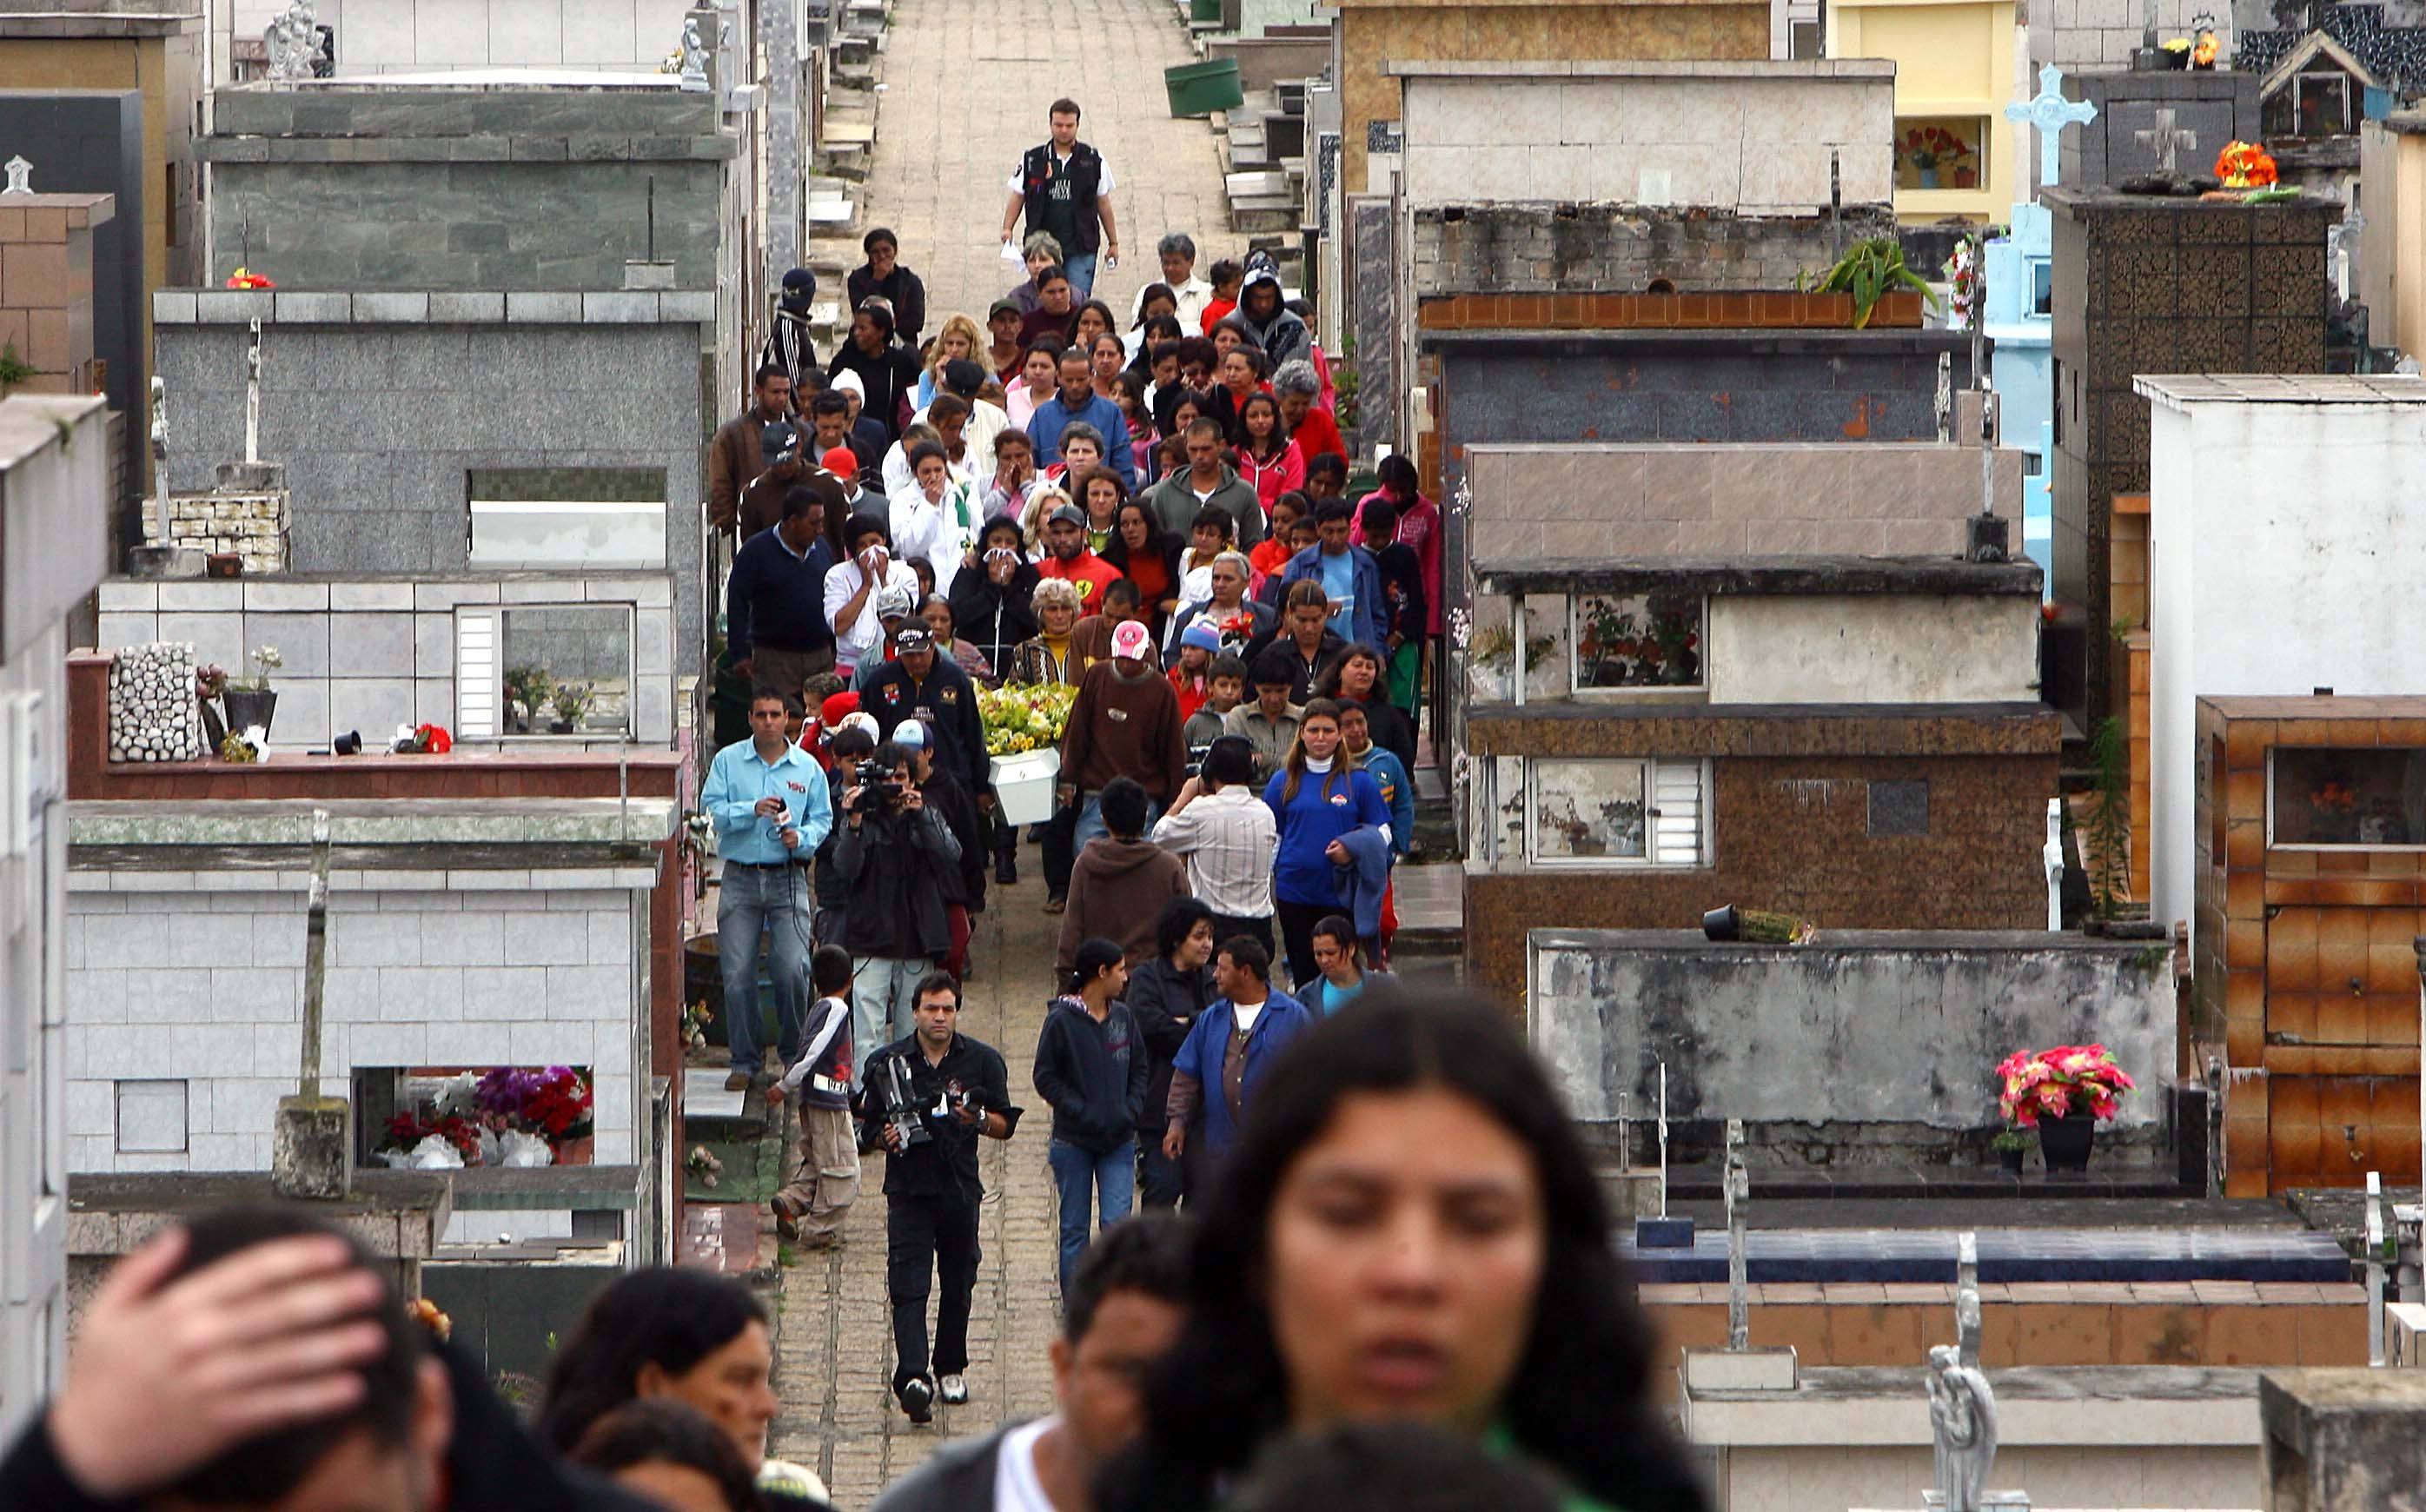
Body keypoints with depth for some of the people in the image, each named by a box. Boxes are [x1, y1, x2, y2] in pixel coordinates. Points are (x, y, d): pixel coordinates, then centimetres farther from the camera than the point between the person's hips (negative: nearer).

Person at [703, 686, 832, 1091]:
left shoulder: (807, 768, 7)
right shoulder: (728, 761, 4)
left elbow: (822, 819, 8)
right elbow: (712, 809, -4)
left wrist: (801, 838, -12)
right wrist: (753, 810, -19)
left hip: (787, 879, 0)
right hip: (740, 879, 0)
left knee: (793, 970, -10)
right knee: (737, 974, -2)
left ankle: (795, 1054, 9)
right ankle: (744, 1061, 9)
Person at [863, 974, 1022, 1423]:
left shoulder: (983, 1061, 3)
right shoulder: (886, 1062, 2)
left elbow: (1006, 1125, 7)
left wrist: (979, 1120, -14)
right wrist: (883, 1136, -13)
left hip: (960, 1187, 2)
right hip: (908, 1187, -1)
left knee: (957, 1284, 11)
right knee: (908, 1286, -12)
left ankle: (951, 1369, 29)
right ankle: (913, 1377, -22)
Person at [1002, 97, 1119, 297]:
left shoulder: (1093, 161, 5)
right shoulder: (1032, 160, 6)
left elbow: (1103, 204, 12)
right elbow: (1017, 198, 10)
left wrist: (1113, 242, 13)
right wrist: (1007, 230, -6)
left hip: (1081, 250, -1)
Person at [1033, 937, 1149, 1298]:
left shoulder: (1123, 1017, 5)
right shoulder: (1062, 1021, -8)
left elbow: (1139, 1068, 14)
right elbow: (1046, 1078, -6)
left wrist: (1131, 1109, -3)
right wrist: (1082, 1112, -16)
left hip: (1119, 1141, 3)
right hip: (1074, 1142, -3)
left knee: (1118, 1224, -8)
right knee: (1074, 1230, 6)